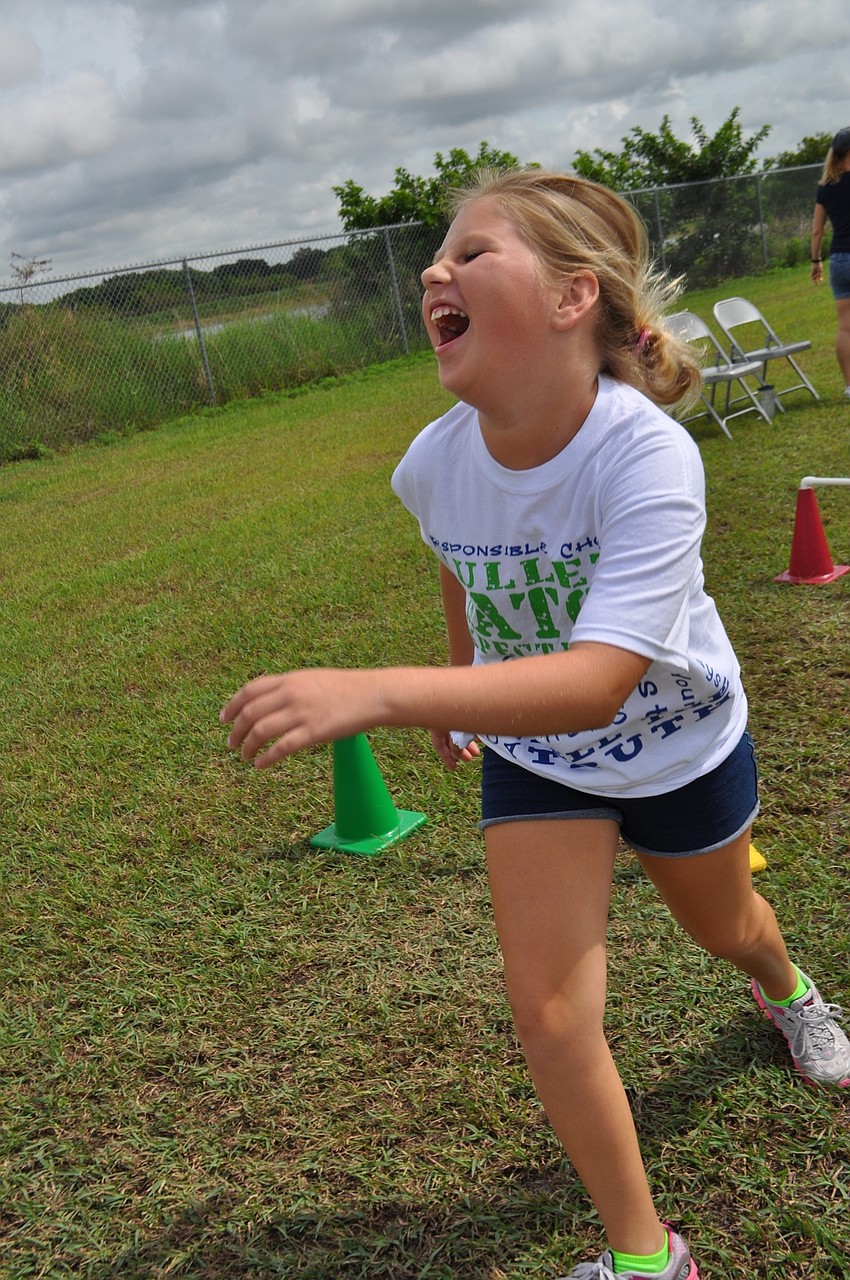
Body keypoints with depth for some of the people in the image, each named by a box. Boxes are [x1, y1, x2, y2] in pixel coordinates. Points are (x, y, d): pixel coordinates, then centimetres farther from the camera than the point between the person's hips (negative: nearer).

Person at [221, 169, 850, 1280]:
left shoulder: (647, 455, -37)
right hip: (533, 755, 3)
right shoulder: (436, 464, -22)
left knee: (722, 924, 27)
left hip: (682, 740, -2)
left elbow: (598, 682, -48)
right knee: (549, 1011, -6)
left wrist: (377, 692, -59)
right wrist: (462, 685, 15)